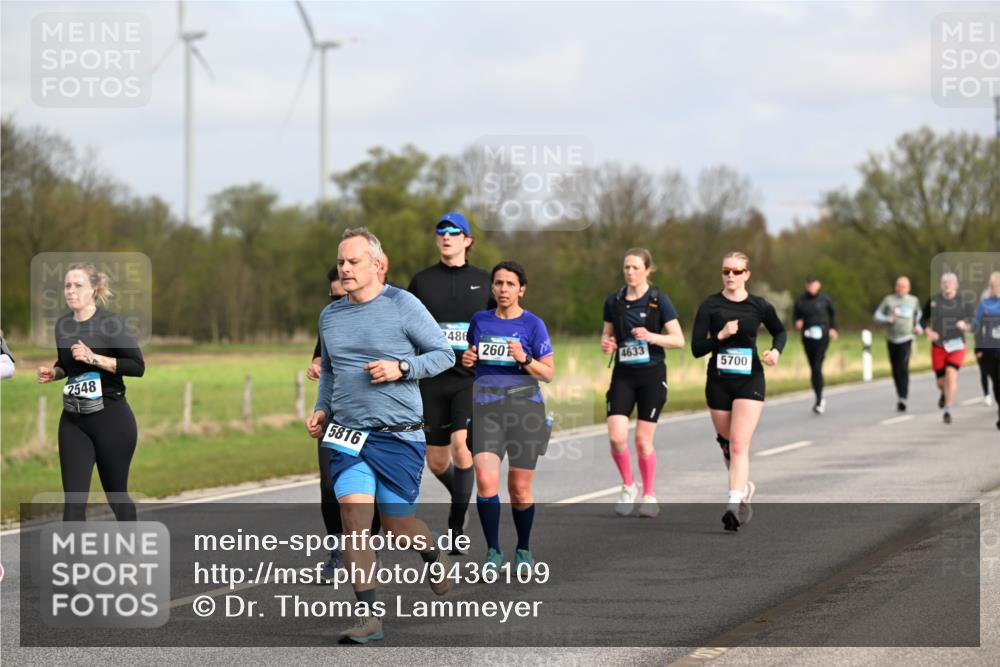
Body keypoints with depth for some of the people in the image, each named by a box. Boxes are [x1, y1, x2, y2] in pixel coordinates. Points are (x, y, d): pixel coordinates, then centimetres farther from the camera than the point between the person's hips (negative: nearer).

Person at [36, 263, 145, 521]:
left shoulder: (110, 323, -11)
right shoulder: (62, 325, 7)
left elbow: (138, 367, -16)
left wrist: (94, 358, -22)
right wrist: (52, 373, 2)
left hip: (111, 418, -5)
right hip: (73, 420, 5)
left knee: (116, 494, 11)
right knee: (73, 500, -5)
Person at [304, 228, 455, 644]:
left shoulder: (403, 305, -6)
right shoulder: (330, 316, 10)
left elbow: (444, 354, -2)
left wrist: (401, 368, -16)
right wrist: (321, 411, 10)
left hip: (398, 436, -3)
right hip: (347, 437, 4)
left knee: (397, 525, 5)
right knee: (354, 519, -12)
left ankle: (433, 555, 40)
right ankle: (368, 615, -8)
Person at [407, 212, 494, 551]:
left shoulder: (484, 281, 5)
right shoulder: (422, 281, 6)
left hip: (471, 379, -2)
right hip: (432, 380, 2)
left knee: (461, 446, -20)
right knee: (436, 462, 5)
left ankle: (456, 525, -9)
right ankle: (462, 498, 37)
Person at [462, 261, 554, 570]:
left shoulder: (533, 324, -1)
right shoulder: (479, 320, 9)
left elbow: (549, 373, -1)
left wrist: (524, 359, -19)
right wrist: (467, 359, 2)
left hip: (525, 408, -2)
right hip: (486, 409, 2)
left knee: (520, 488, 3)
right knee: (485, 480, -16)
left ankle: (523, 550, 24)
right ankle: (493, 551, -5)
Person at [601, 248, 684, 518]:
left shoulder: (659, 300, -5)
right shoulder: (613, 301, 5)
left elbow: (679, 340, -7)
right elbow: (607, 334, 17)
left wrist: (651, 336, -23)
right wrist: (606, 344, -7)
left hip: (652, 374, -2)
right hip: (623, 375, 3)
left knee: (643, 439, -1)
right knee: (616, 436, -12)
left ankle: (649, 495, 18)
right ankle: (628, 486, 11)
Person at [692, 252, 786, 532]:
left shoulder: (760, 306, 0)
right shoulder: (710, 306, -2)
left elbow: (780, 332, 18)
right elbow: (696, 349, -6)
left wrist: (776, 350, -2)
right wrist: (721, 335, -21)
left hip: (750, 381, -2)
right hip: (718, 382, 2)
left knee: (739, 444, -16)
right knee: (727, 444, 13)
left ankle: (734, 504, -23)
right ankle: (745, 488, 40)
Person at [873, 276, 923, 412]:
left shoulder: (914, 301, 10)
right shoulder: (889, 300, 4)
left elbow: (918, 315, 26)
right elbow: (877, 316, 4)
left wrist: (918, 328, 9)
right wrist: (888, 319, -14)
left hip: (905, 339, -1)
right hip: (892, 339, 1)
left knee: (903, 369, -16)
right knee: (895, 370, 7)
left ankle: (902, 399, -22)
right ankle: (900, 394, 27)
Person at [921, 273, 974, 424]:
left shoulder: (963, 302, 2)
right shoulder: (933, 302, 3)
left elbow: (972, 323, 6)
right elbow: (923, 321, 12)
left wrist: (965, 325, -17)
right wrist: (928, 332, -7)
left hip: (956, 345, -1)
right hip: (938, 346, 1)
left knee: (951, 375, -19)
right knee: (941, 381, 5)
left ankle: (947, 410, -13)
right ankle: (944, 393, 42)